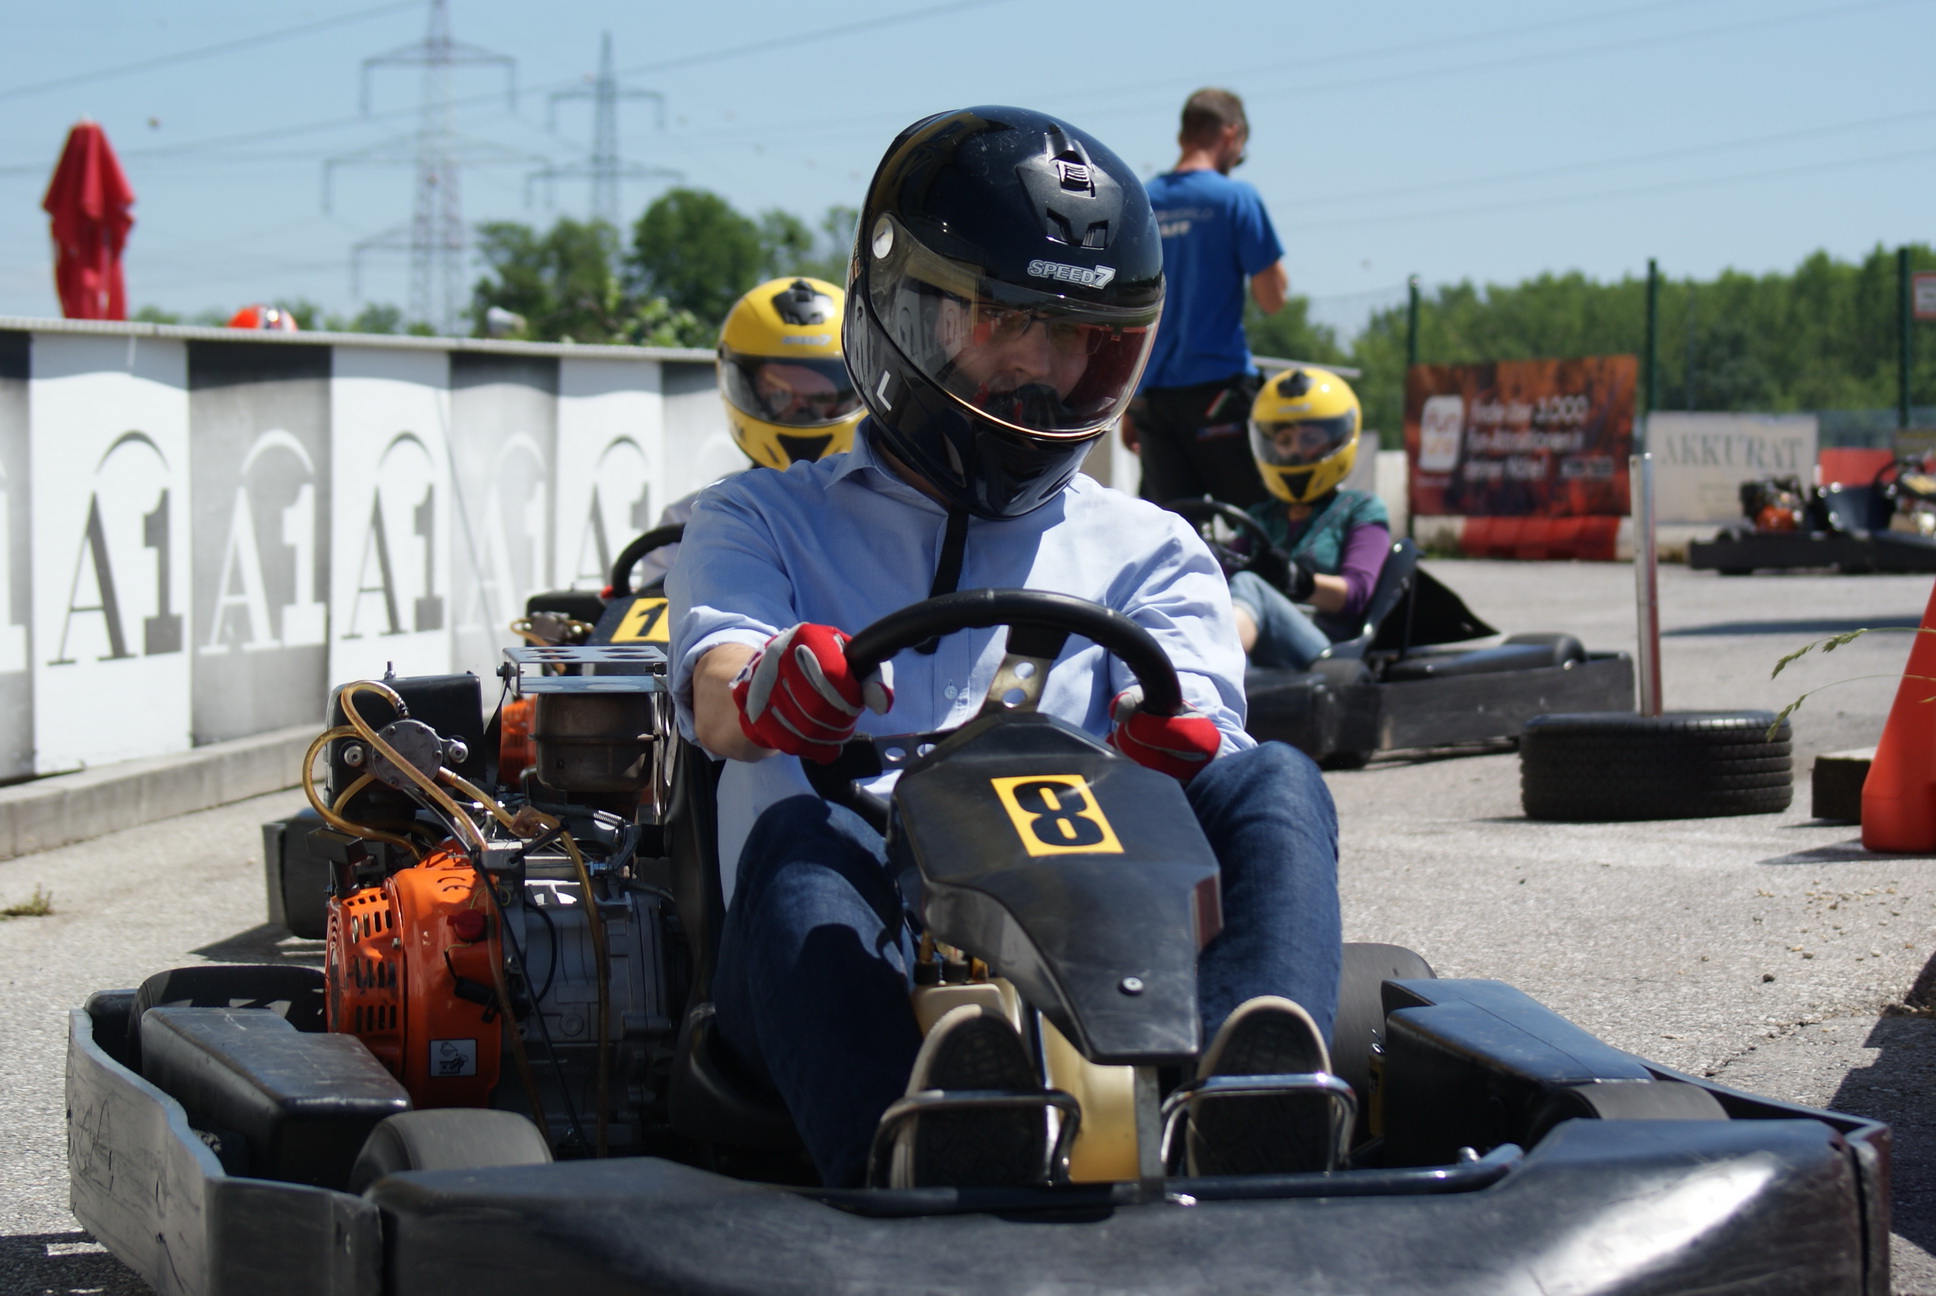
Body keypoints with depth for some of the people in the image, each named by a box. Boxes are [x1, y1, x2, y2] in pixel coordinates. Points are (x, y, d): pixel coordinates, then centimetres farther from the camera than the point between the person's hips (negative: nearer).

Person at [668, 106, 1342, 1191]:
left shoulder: (1151, 552, 26)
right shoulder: (766, 521, 22)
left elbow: (1199, 742, 8)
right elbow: (719, 688, 0)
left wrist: (1175, 732, -20)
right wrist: (767, 690, -28)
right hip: (858, 976, -1)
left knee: (1274, 784, -25)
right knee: (798, 841, -34)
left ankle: (1245, 1107, -56)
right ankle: (914, 1156, -65)